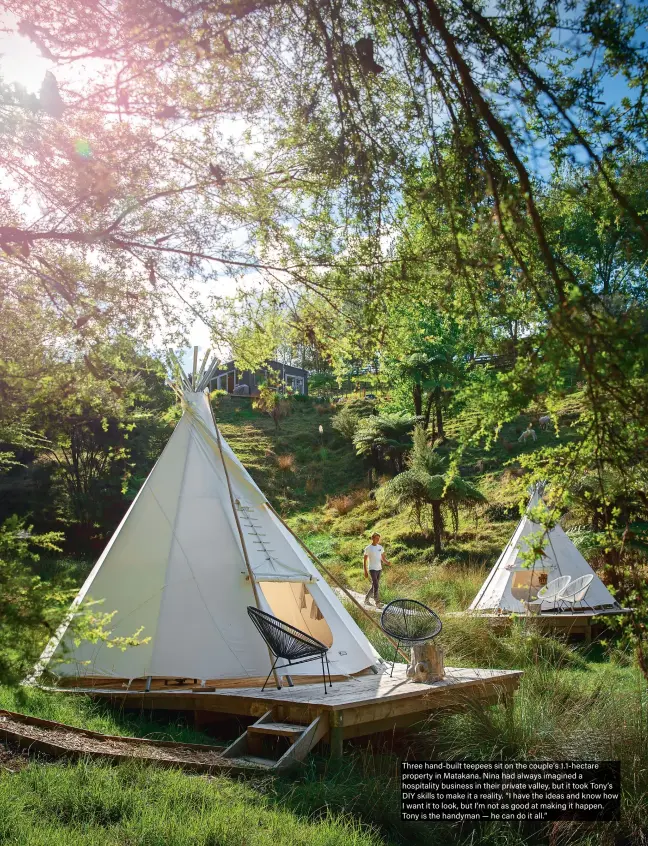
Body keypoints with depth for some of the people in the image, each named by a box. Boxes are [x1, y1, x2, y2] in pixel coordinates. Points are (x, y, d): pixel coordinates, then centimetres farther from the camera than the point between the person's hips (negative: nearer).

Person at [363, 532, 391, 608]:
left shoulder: (380, 547, 9)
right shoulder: (368, 548, -7)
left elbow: (383, 558, 12)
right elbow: (364, 560, -4)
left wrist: (387, 562, -11)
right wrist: (365, 571, -8)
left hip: (379, 569, 6)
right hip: (372, 569, -6)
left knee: (374, 586, 12)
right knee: (376, 585, -14)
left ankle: (366, 599, 27)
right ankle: (377, 603, -11)